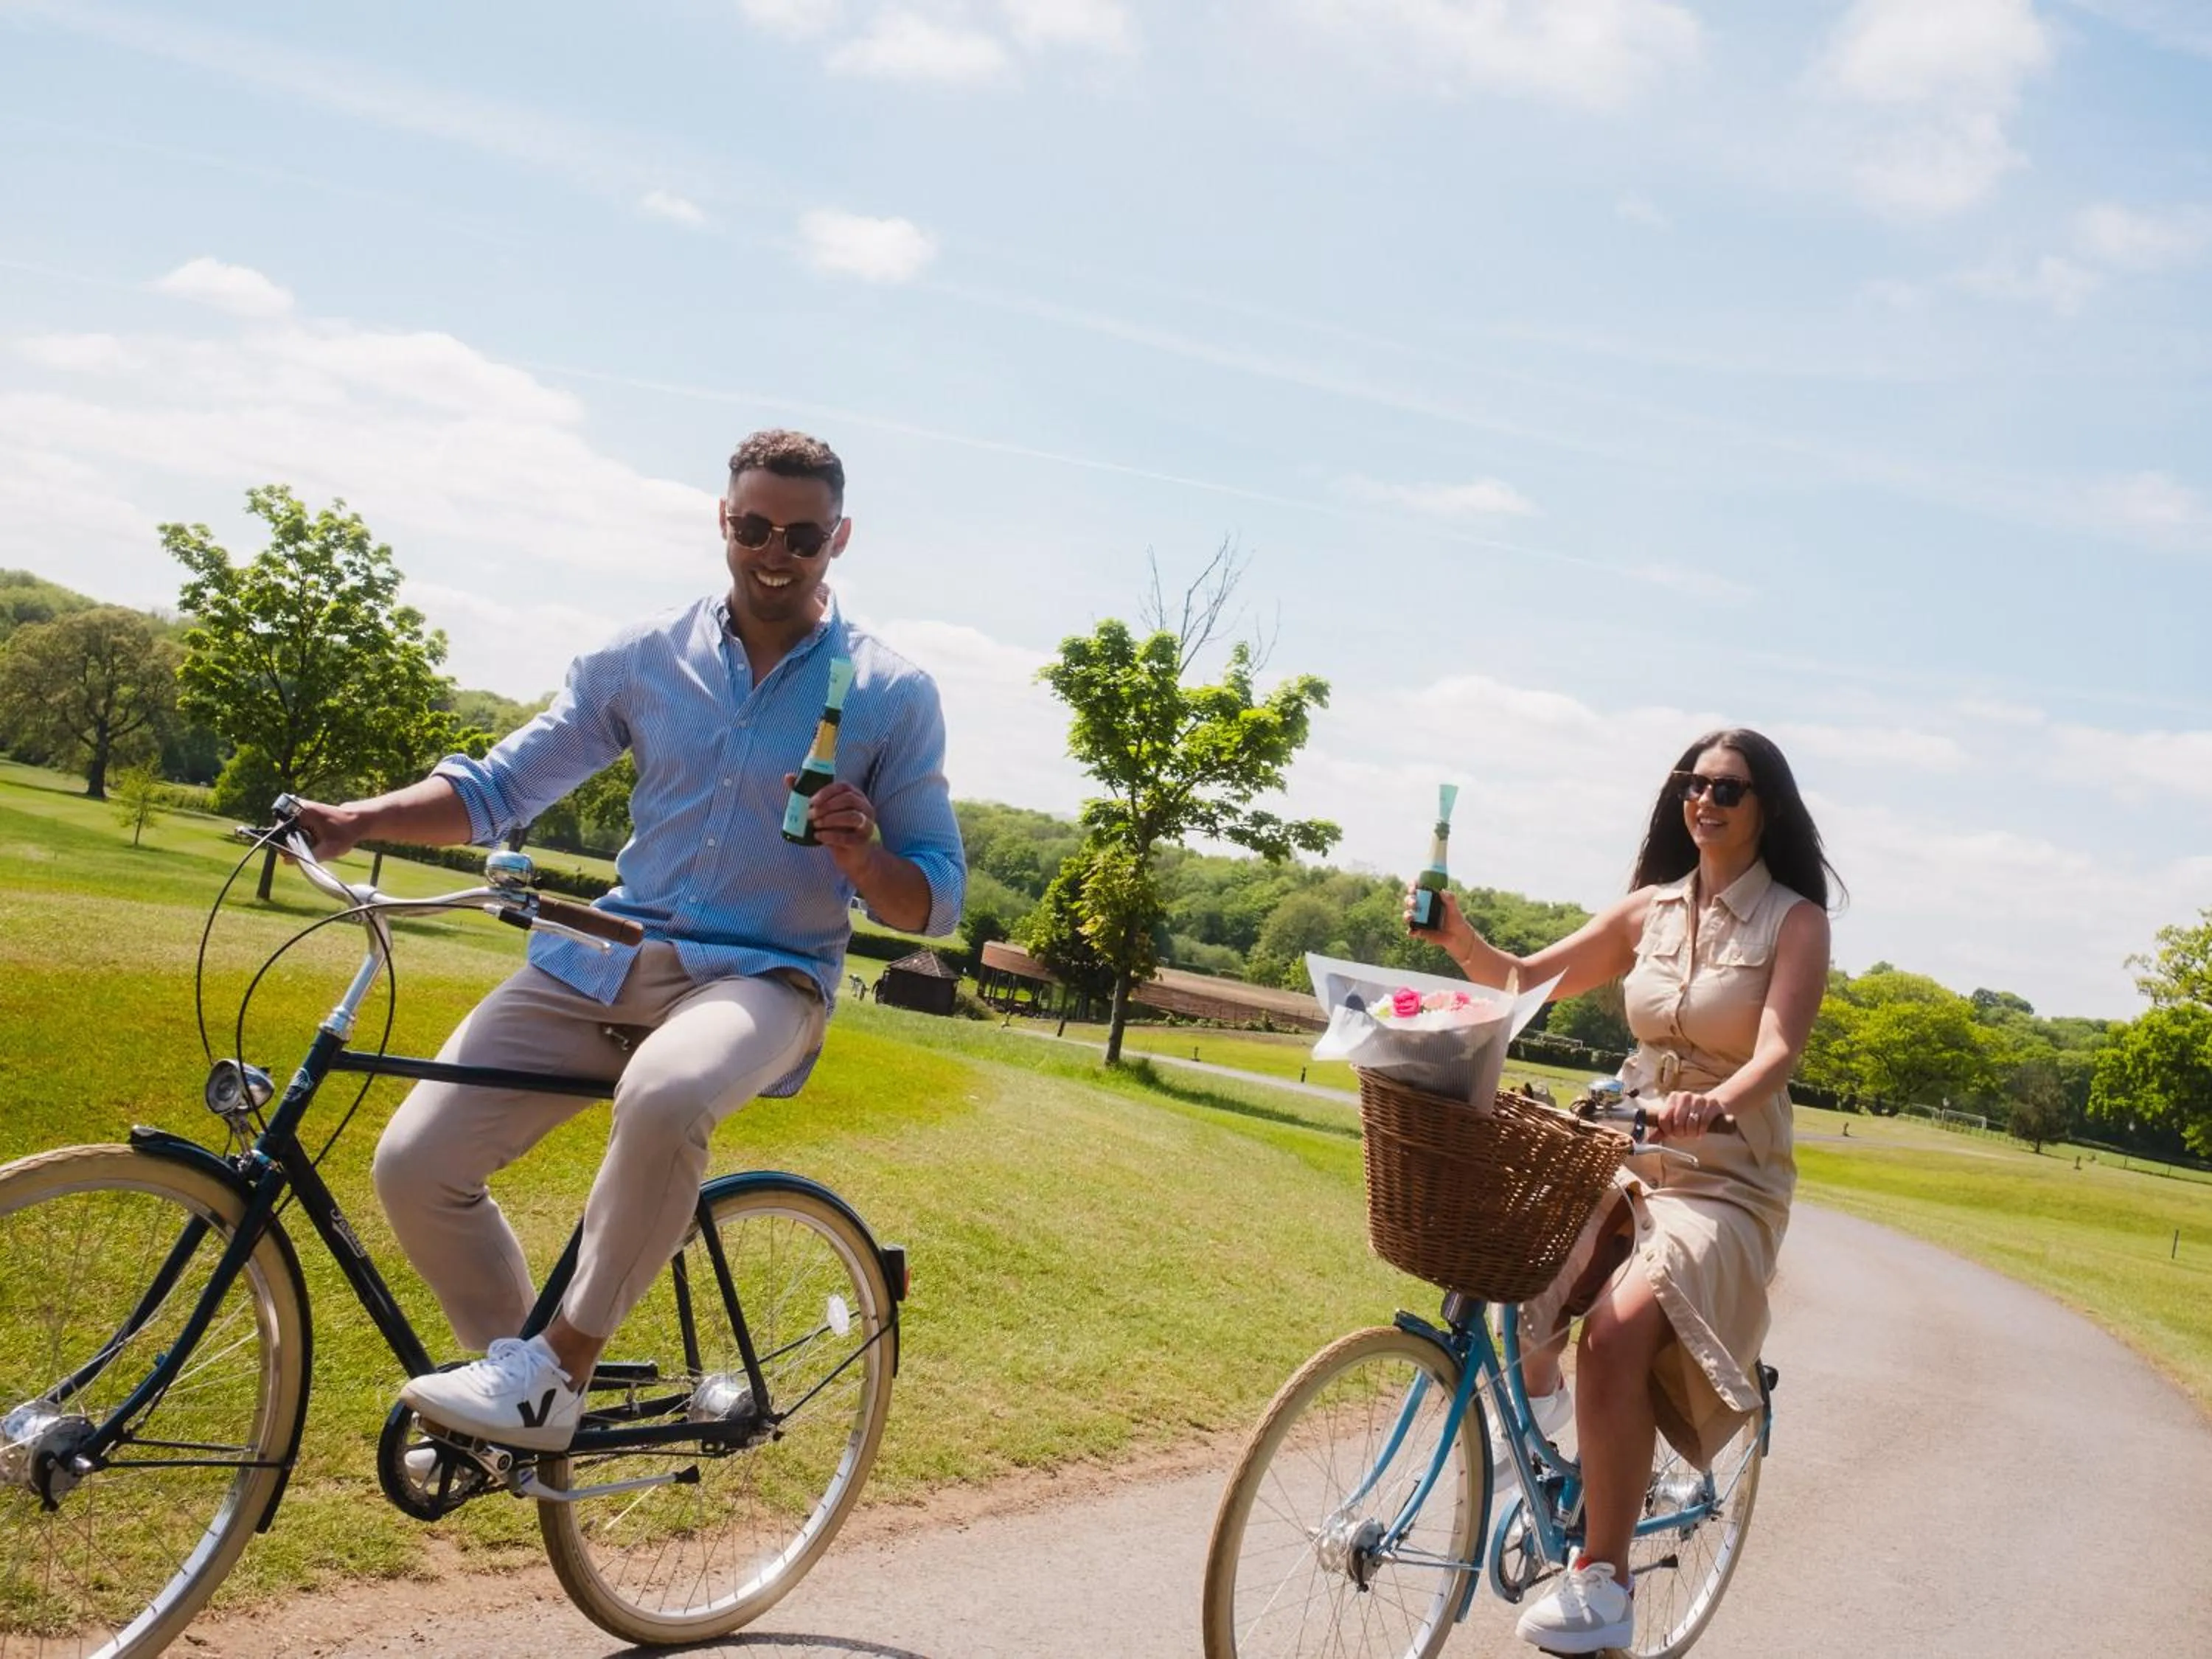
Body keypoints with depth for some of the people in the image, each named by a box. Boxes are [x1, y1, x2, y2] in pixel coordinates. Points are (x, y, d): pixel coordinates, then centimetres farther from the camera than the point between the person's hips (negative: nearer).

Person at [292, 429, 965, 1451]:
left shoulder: (892, 695, 0)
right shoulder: (645, 659, 7)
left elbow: (935, 900, 3)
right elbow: (500, 788, 10)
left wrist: (861, 856, -19)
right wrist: (358, 820, -6)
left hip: (761, 977, -4)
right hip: (602, 958, 4)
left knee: (665, 1096, -39)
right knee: (416, 1163, -12)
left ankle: (558, 1369, -21)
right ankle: (516, 1369, 12)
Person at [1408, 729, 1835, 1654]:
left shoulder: (1795, 921, -6)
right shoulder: (1650, 908, 8)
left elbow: (1779, 1049, -20)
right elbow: (1530, 981, 8)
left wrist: (1716, 1105, -41)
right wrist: (1458, 939, -12)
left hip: (1726, 1179, -5)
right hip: (1629, 1156, 6)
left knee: (1616, 1337, -29)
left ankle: (1603, 1585, -18)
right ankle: (1539, 1397, 12)